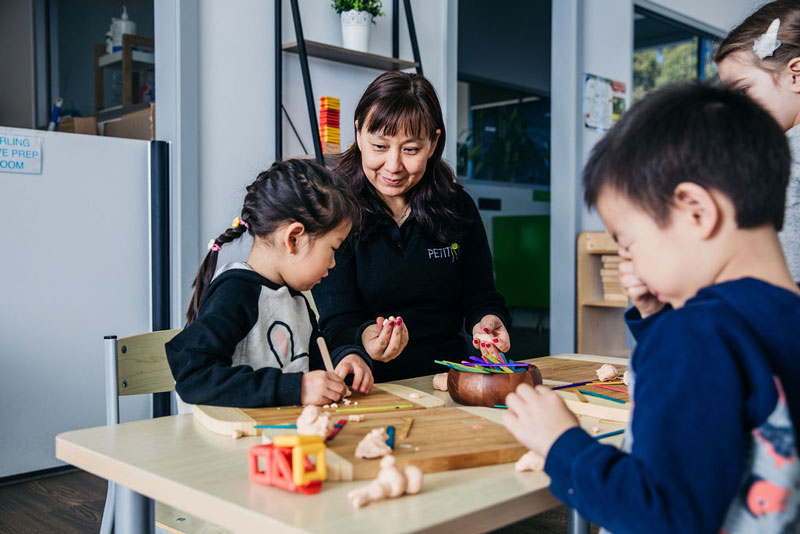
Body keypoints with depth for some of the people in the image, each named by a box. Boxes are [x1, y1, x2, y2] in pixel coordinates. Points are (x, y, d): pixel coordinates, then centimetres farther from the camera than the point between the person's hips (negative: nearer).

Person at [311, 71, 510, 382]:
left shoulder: (458, 206, 6)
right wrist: (365, 338, -34)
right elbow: (337, 321, -11)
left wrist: (487, 321, -16)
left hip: (452, 380, 2)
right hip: (370, 386, -2)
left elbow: (481, 297, 7)